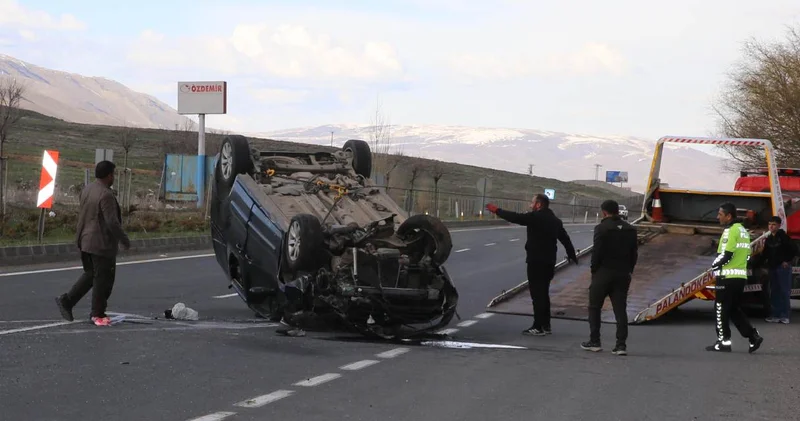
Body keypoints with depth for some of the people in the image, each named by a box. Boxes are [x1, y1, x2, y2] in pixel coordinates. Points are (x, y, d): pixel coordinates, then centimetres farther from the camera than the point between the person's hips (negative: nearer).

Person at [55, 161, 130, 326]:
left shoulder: (86, 190, 7)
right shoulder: (106, 195, -20)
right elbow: (112, 223, -22)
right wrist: (124, 240, -10)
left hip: (85, 241, 9)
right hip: (102, 244, -9)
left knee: (90, 274, 20)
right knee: (103, 279, 4)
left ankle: (67, 300, 13)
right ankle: (98, 314, 12)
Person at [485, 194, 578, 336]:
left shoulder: (535, 217, -13)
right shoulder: (555, 220, 14)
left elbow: (515, 217, -12)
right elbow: (565, 239, 22)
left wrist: (497, 211, 0)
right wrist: (572, 256, 34)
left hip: (536, 261, -8)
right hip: (549, 262, 8)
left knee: (537, 294, -6)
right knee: (543, 293, 16)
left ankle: (538, 327, -7)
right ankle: (546, 325, 20)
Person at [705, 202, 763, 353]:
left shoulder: (730, 231, -14)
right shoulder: (743, 230, 15)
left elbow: (726, 255, -20)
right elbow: (747, 255, 18)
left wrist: (714, 266, -4)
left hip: (728, 277, -9)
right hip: (741, 276, 9)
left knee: (721, 309, 0)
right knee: (734, 309, 15)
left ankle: (724, 342, 3)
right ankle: (753, 336, 7)